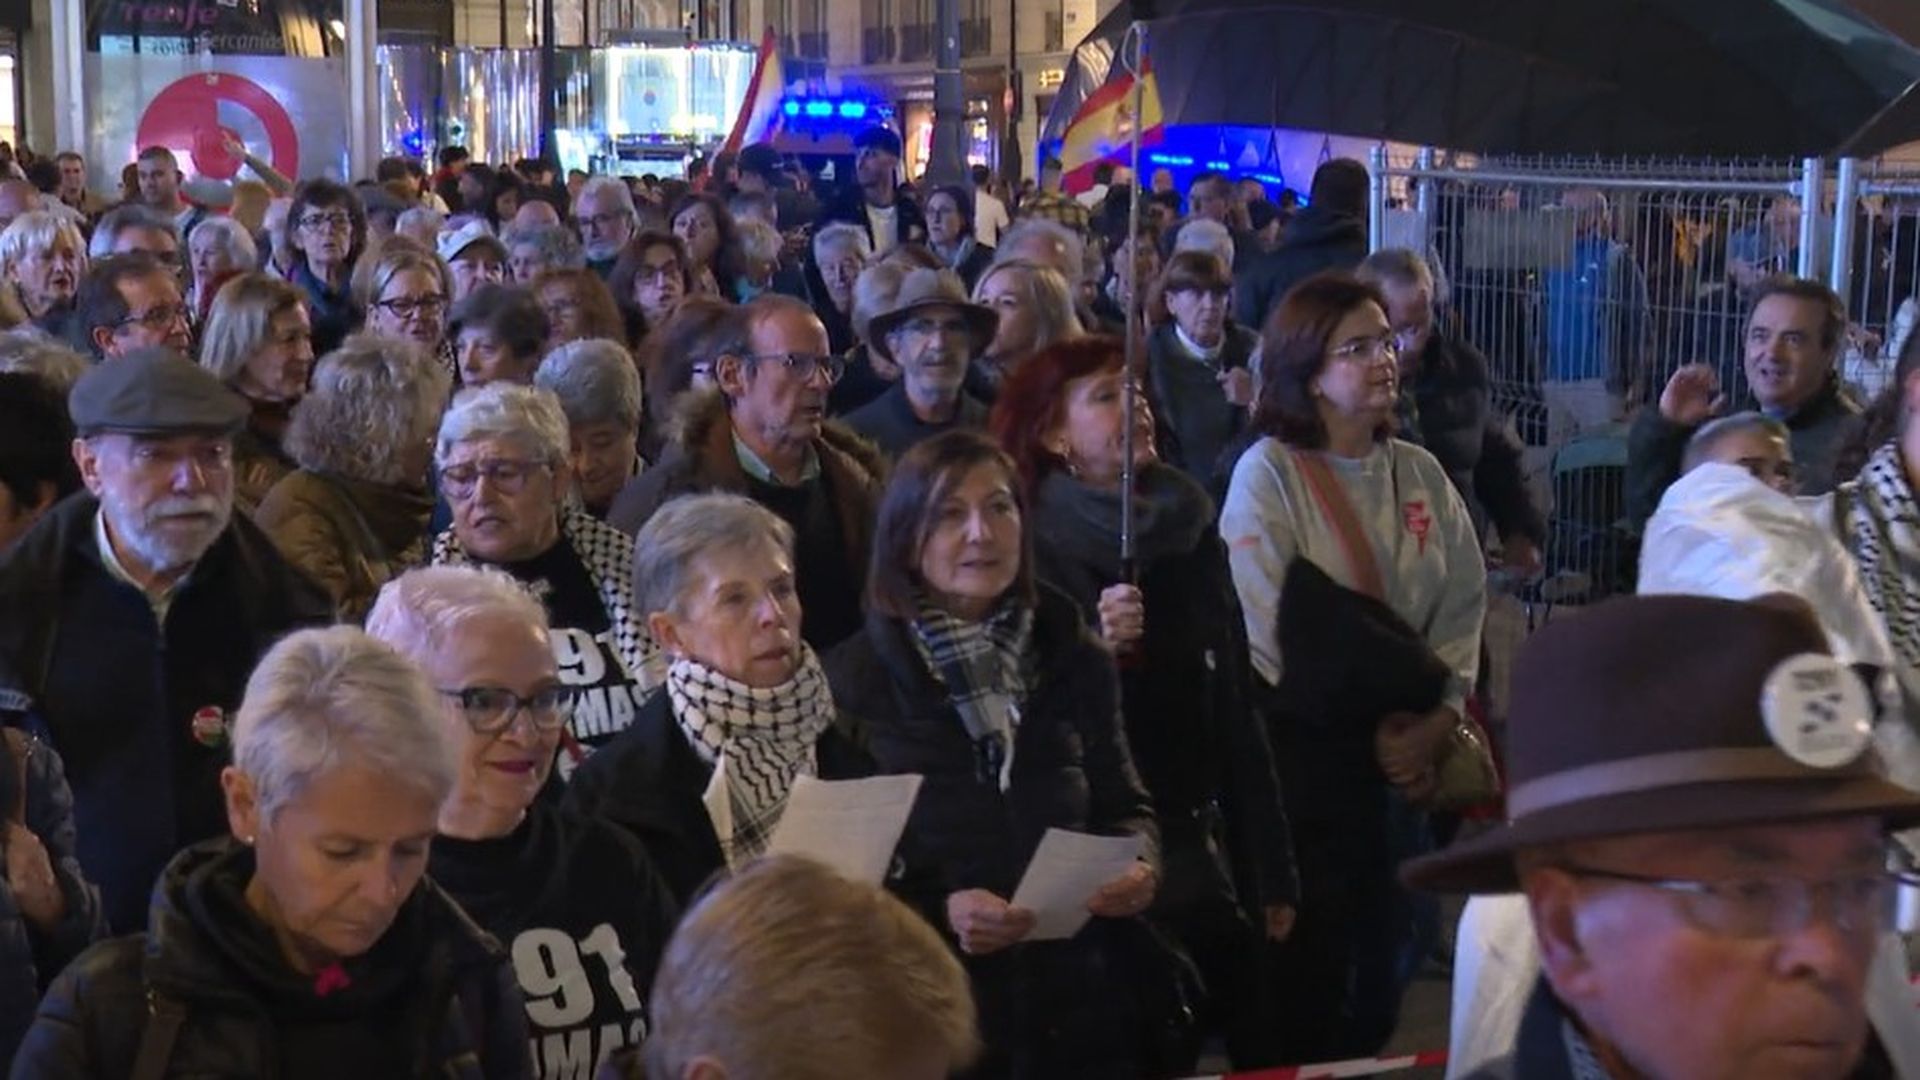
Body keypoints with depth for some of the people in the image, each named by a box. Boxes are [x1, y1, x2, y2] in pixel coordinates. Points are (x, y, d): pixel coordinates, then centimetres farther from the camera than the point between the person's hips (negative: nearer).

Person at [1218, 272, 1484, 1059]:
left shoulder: (1421, 474, 7)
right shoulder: (1269, 472, -10)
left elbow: (1463, 605, 6)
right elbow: (1266, 631, -15)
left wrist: (1439, 721, -7)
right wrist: (1366, 728, -10)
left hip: (1406, 751, 5)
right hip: (1306, 750, -5)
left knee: (1385, 951, 12)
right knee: (1308, 962, 1)